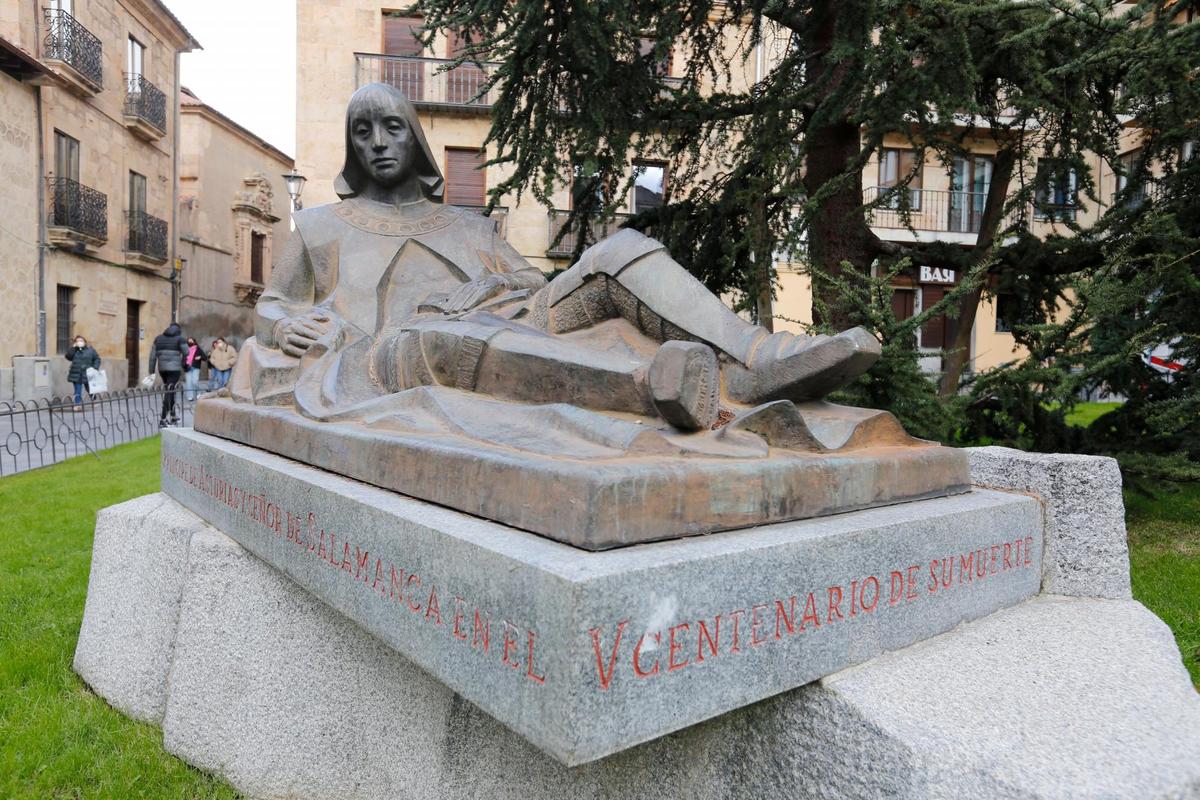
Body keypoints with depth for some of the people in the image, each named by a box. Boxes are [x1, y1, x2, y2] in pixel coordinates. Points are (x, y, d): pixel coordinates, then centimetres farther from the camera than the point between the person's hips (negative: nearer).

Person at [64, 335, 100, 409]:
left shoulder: (90, 349, 5)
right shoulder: (73, 350, 9)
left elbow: (97, 359, 4)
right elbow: (68, 356, -8)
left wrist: (95, 368, -9)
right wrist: (74, 347, -12)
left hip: (87, 374, -1)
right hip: (76, 374, 1)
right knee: (77, 391, 0)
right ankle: (78, 404, 2)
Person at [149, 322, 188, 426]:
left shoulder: (158, 338, 13)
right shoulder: (179, 338, 0)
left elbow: (153, 355, 9)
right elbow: (185, 352, -7)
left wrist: (151, 371, 10)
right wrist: (182, 364, 11)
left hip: (162, 368, 5)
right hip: (174, 368, -5)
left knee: (169, 391, 19)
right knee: (169, 392, -5)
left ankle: (172, 415, 26)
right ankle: (163, 418, -11)